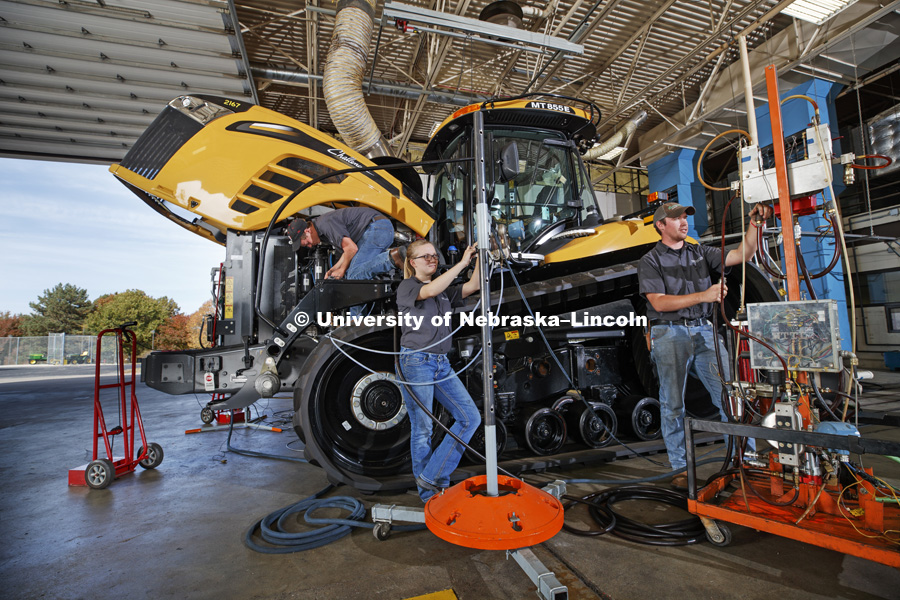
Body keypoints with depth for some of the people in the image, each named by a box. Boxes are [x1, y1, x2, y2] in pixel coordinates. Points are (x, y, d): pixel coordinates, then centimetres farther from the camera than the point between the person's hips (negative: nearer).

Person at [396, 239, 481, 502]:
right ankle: (428, 494, 20)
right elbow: (430, 291, -23)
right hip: (415, 362, -6)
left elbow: (472, 286, 3)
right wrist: (462, 263, -25)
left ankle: (433, 477, 9)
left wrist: (479, 260, -11)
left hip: (441, 363, 7)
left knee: (470, 417, 0)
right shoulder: (406, 287, -3)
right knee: (422, 429, 2)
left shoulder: (445, 291, 16)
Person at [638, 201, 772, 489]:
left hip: (703, 330, 4)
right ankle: (680, 467, 14)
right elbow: (659, 302, -11)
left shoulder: (700, 252, 15)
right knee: (673, 403, 2)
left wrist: (754, 225, -9)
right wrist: (703, 295, -19)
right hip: (669, 334, -4)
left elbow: (741, 255, 5)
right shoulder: (650, 261, 0)